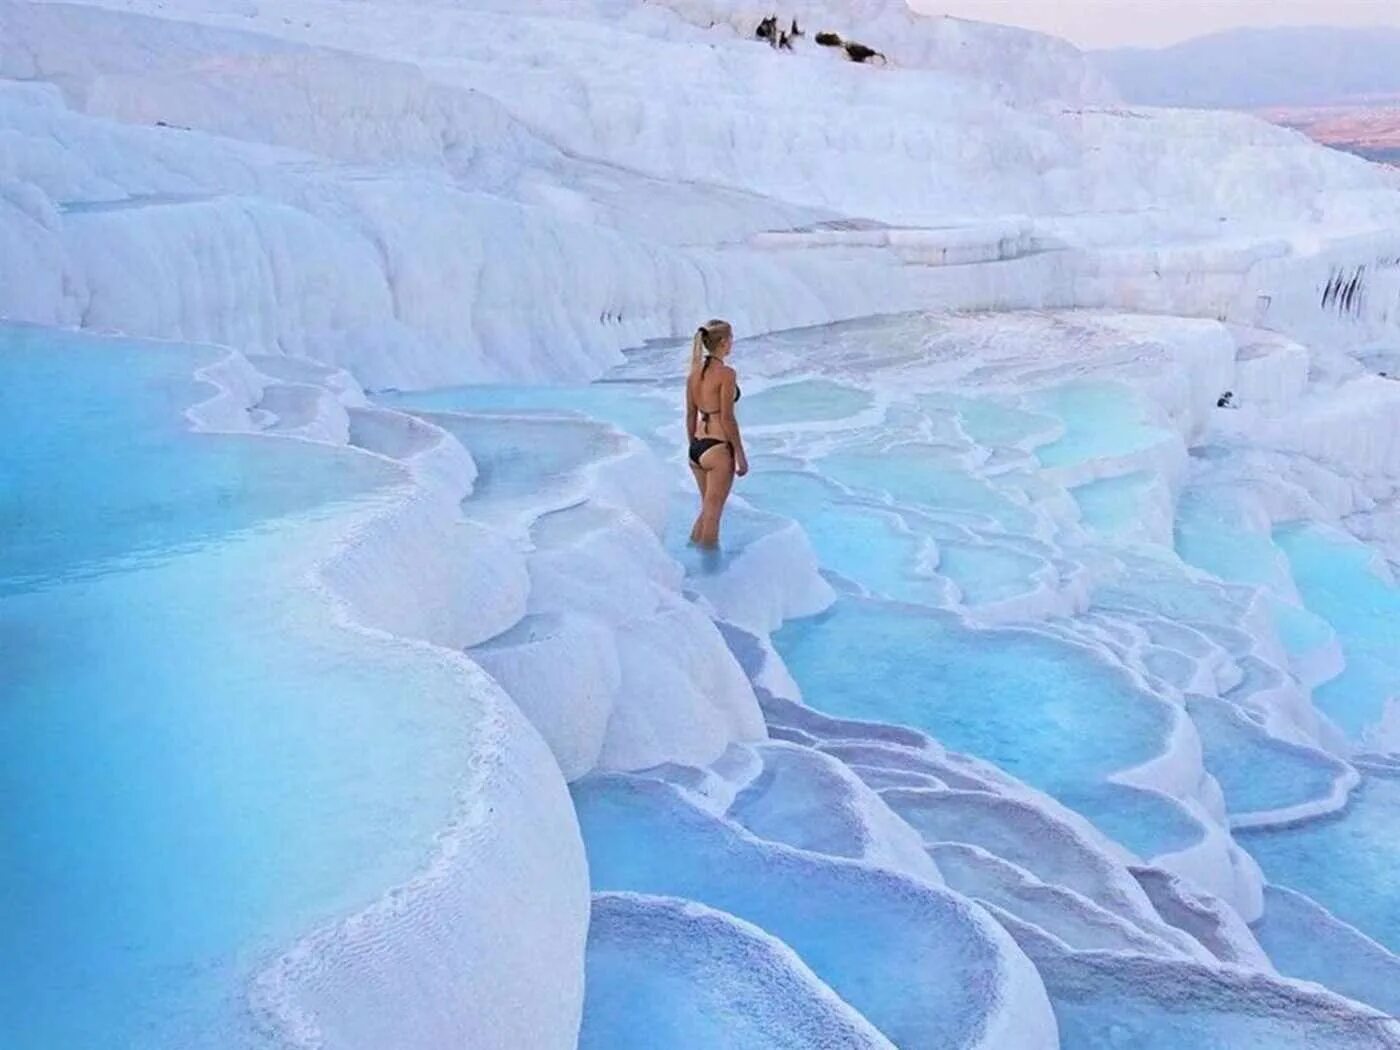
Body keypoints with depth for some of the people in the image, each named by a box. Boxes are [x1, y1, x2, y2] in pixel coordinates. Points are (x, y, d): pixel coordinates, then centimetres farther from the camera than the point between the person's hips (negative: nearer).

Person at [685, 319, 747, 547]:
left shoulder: (695, 371, 8)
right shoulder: (726, 373, -14)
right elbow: (727, 419, -15)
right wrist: (740, 455, -8)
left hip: (697, 447, 8)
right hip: (717, 449, -8)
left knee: (707, 510, 22)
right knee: (712, 514, 3)